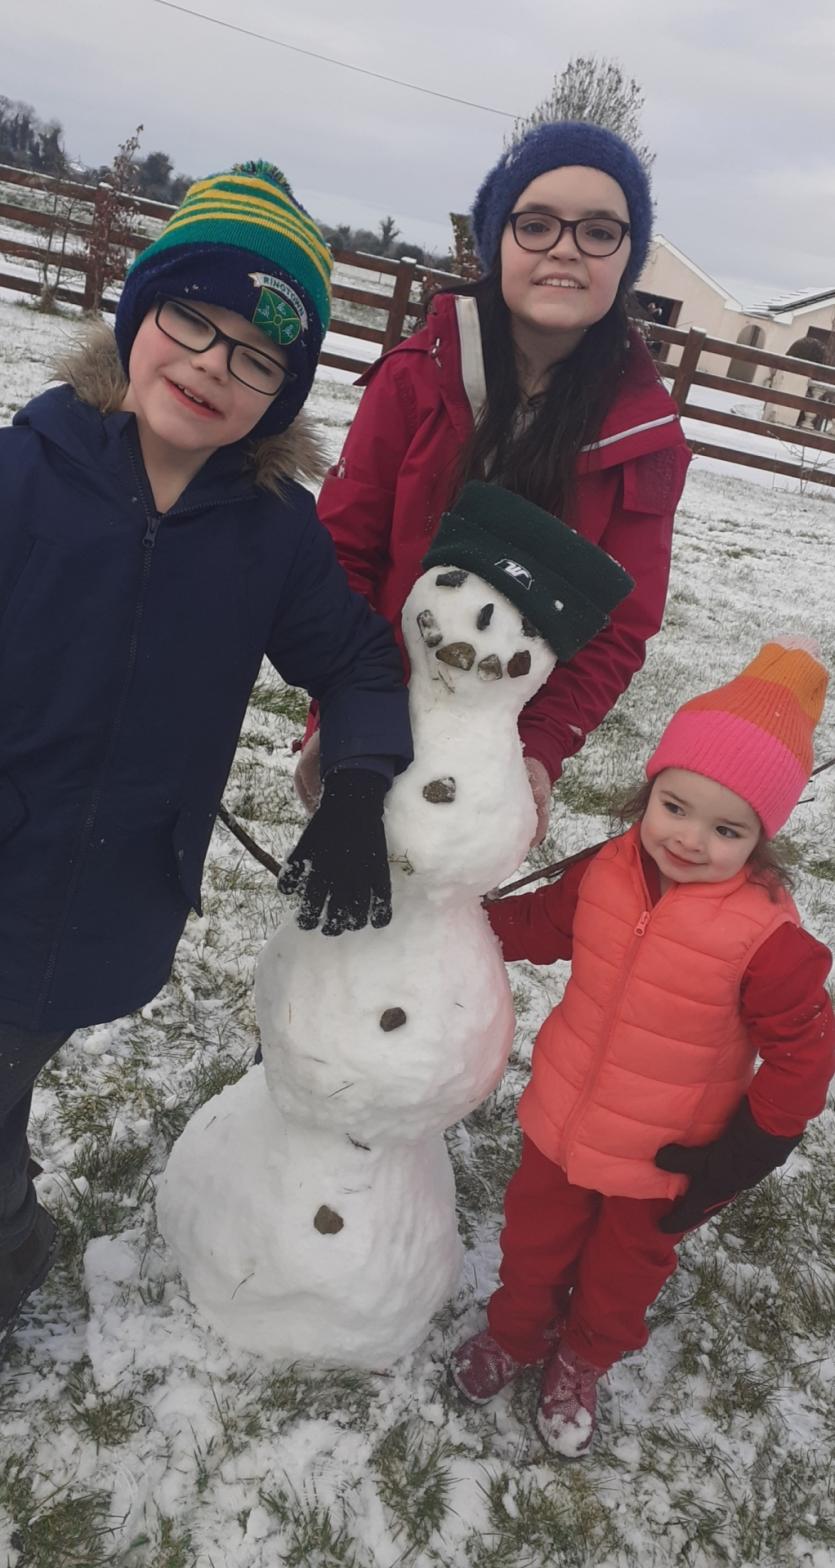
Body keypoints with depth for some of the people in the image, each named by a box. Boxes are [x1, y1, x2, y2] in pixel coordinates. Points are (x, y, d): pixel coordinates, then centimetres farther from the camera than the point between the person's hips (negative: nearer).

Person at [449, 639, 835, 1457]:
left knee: (621, 1274, 25)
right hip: (562, 1118, 3)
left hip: (667, 1157, -3)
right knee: (532, 1240, 27)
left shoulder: (767, 937, -28)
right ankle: (515, 1331, 57)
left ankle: (580, 1364, 55)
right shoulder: (607, 871, -15)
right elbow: (541, 922, 3)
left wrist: (750, 1150, -14)